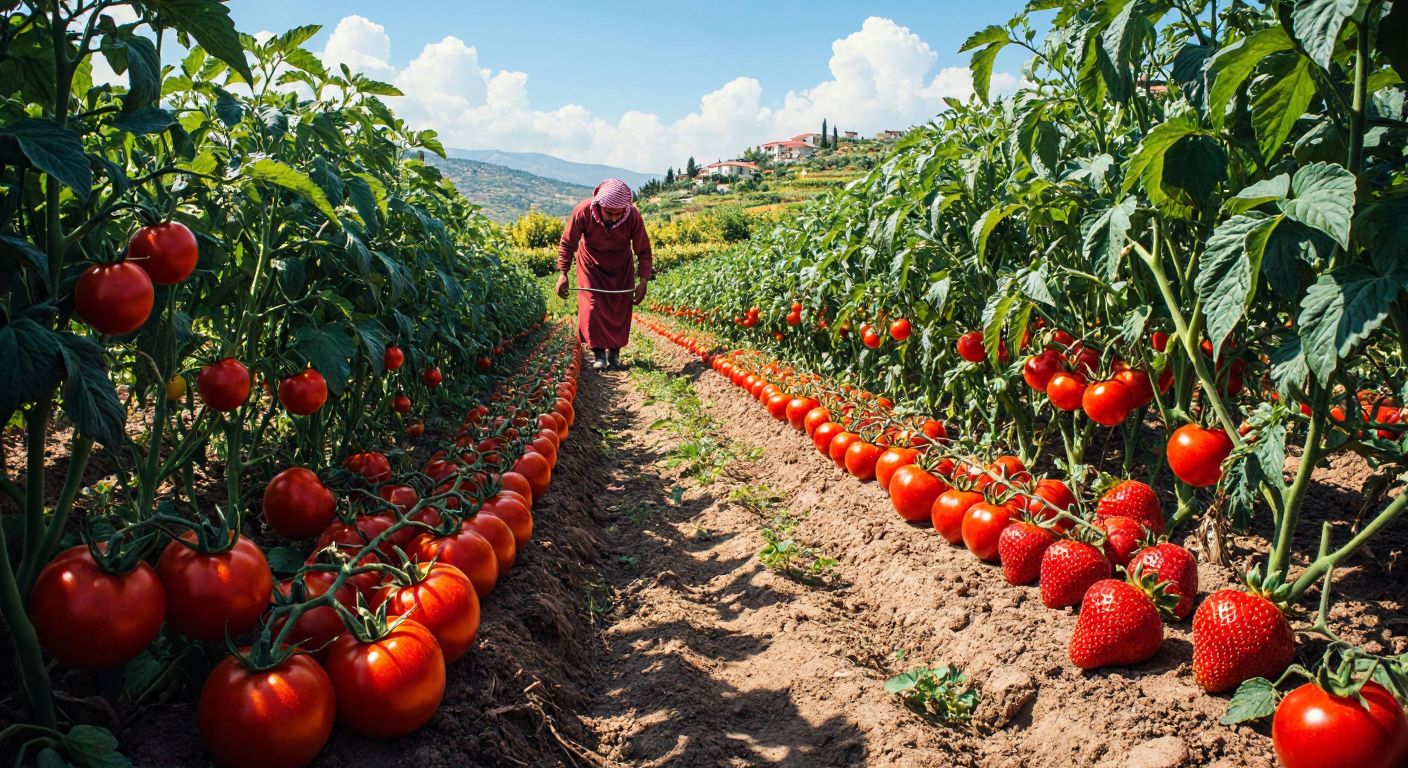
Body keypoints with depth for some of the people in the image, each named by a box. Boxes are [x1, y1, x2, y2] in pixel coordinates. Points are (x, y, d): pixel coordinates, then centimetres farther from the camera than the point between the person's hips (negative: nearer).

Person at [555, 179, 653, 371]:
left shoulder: (633, 217, -30)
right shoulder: (583, 211, -32)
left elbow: (643, 251, -17)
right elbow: (567, 244, -18)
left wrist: (643, 280, -26)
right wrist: (562, 273, -27)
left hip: (620, 268, 1)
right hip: (591, 266, -1)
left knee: (620, 311, -3)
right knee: (592, 308, -10)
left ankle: (614, 353, 10)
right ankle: (598, 352, 1)